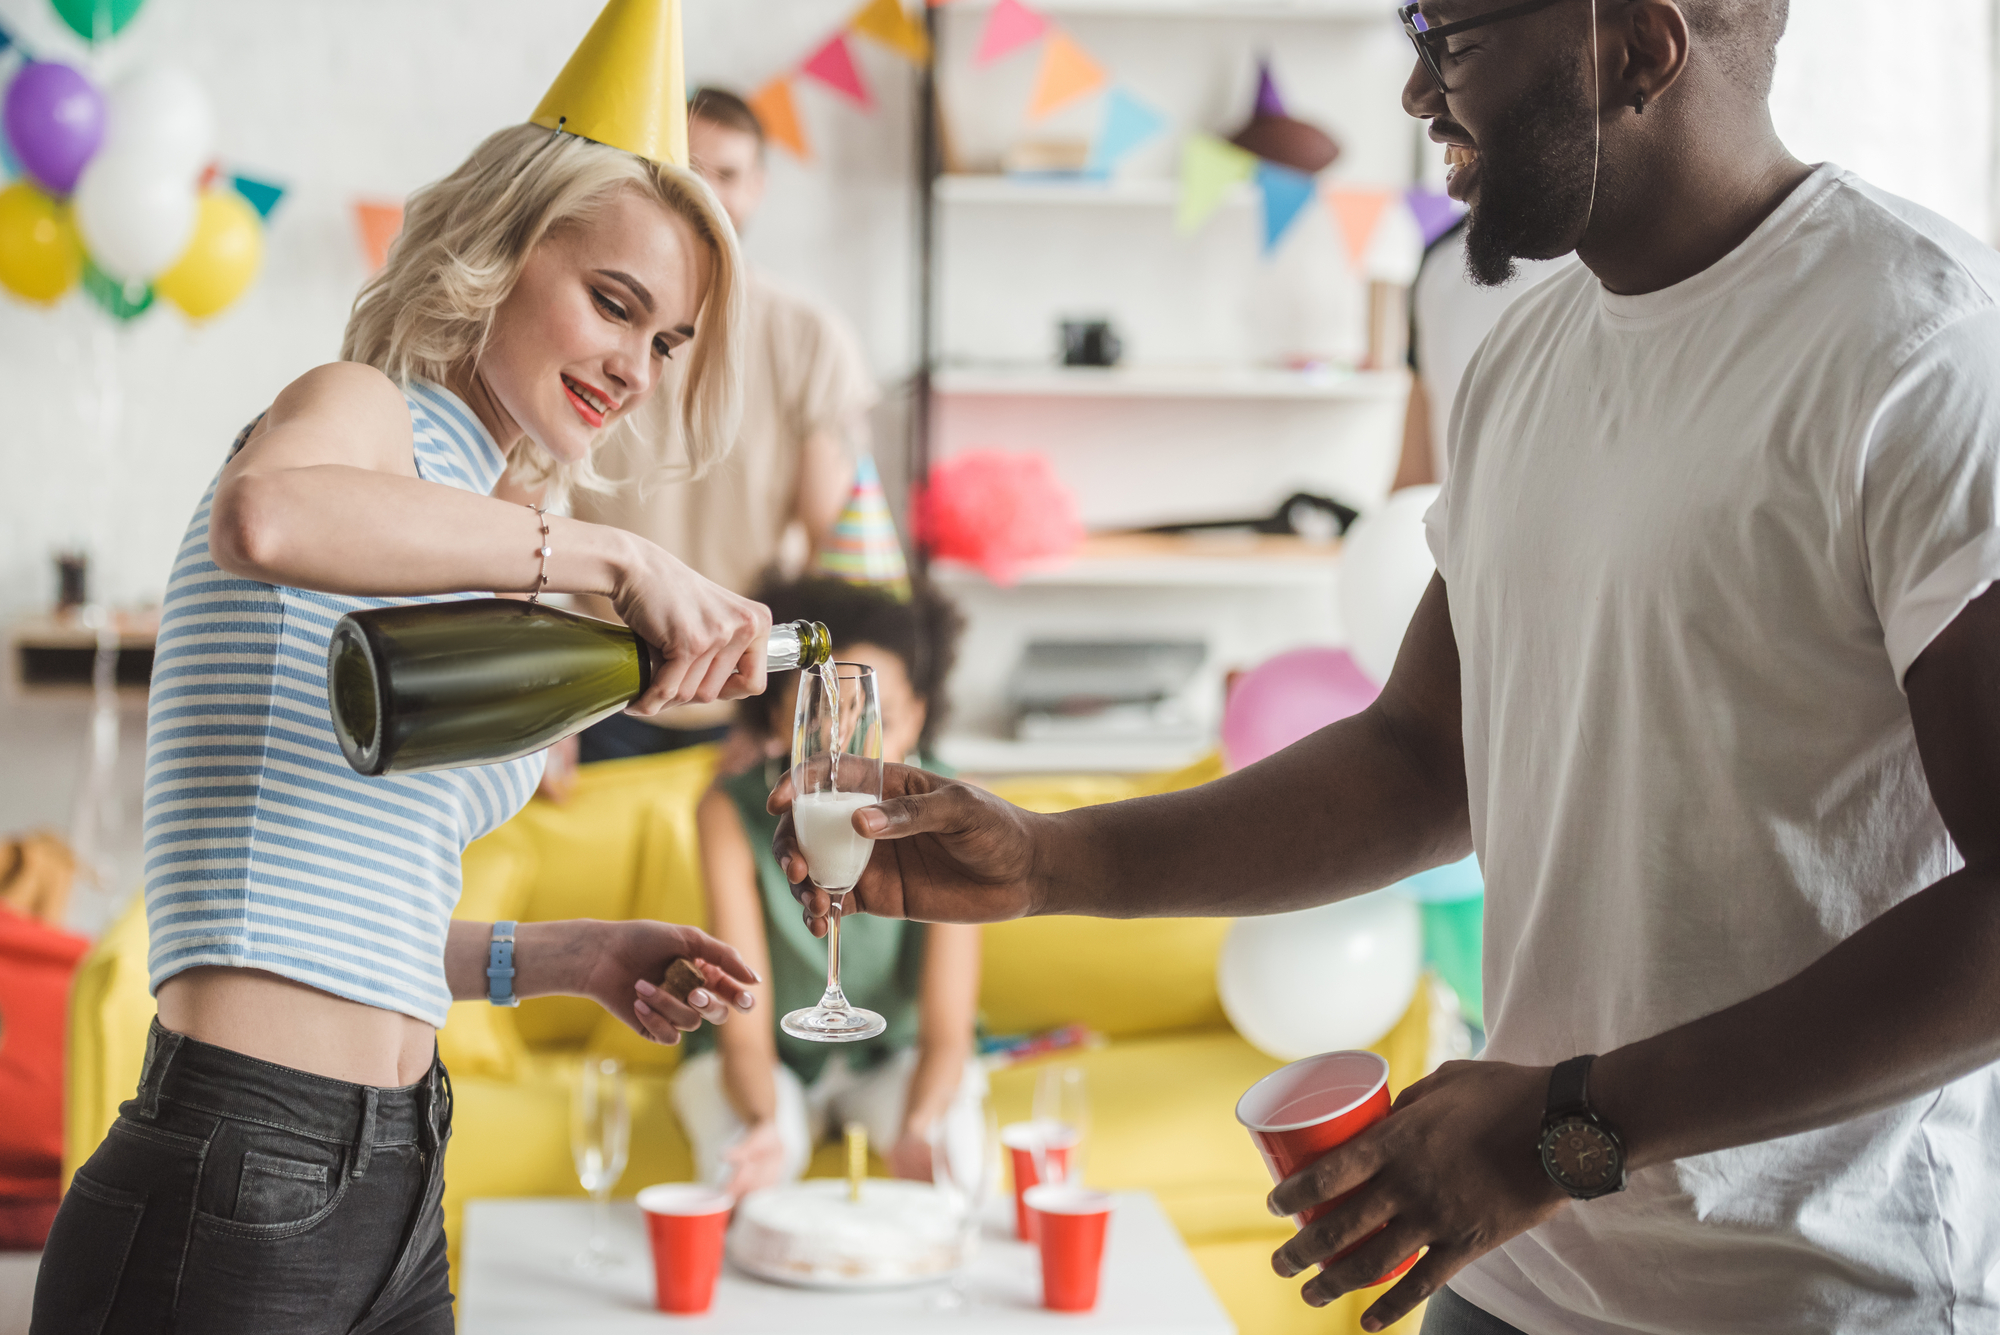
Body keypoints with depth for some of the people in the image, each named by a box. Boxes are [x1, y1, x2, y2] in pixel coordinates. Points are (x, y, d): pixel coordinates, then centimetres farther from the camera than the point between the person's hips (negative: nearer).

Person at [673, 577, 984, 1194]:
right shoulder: (733, 815, -27)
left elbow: (945, 1033, -24)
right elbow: (745, 1033, -26)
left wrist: (918, 1129, -47)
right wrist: (763, 1122, -50)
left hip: (898, 1053, 1)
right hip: (771, 1059, -1)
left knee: (952, 1154, -30)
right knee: (740, 1165, -32)